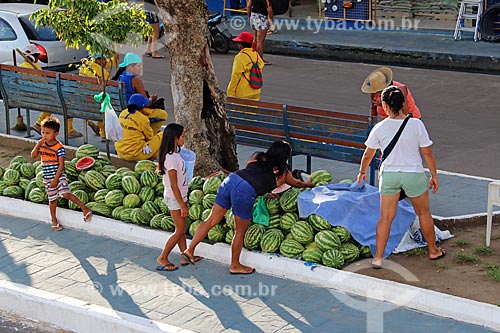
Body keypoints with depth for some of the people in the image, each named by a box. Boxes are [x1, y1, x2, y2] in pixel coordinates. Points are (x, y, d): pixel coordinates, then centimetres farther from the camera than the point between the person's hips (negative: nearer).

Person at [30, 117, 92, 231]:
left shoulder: (59, 147, -16)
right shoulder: (41, 144, 2)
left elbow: (61, 165, -16)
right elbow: (33, 156, 4)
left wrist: (55, 179, -18)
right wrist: (37, 146, -13)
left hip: (59, 175, -5)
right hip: (47, 177, 5)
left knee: (65, 193, -23)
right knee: (52, 199, 13)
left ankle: (84, 208, -12)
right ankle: (54, 220, 28)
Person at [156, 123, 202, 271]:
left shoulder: (174, 153, 4)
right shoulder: (171, 158, -25)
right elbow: (174, 186, -24)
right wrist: (182, 205, -20)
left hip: (181, 196, 9)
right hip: (174, 198, -9)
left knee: (181, 229, 16)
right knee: (180, 231, -1)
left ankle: (185, 256, 25)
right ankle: (162, 258, 8)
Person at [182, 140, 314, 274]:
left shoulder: (258, 157, 24)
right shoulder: (282, 172, 15)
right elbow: (297, 183, 33)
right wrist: (308, 184, 55)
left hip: (231, 179, 5)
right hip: (246, 191, -5)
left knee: (212, 220, 11)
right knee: (240, 232, 11)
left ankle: (190, 250, 10)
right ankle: (235, 266, 25)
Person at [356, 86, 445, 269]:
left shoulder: (379, 128, -10)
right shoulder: (416, 124, -13)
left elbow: (368, 155, 2)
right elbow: (427, 153, -7)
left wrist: (362, 172, 20)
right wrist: (434, 175, 6)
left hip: (389, 175, 1)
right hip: (414, 174, 0)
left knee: (385, 217, 9)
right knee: (424, 213, 19)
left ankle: (378, 258, 10)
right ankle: (433, 251, 34)